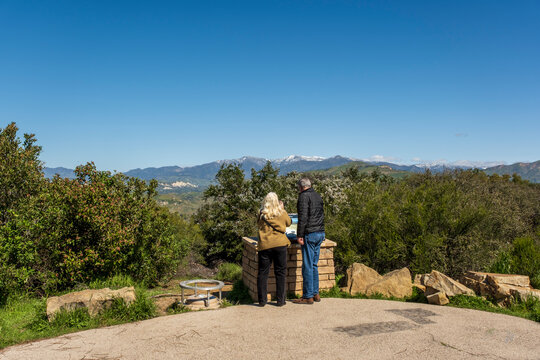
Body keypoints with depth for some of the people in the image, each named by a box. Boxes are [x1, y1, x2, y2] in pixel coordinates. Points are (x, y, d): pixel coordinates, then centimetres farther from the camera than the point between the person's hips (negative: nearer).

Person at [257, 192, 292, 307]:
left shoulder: (262, 214, -1)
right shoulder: (282, 213, -1)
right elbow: (289, 223, 17)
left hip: (264, 246, 1)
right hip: (280, 245, 0)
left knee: (262, 273, 8)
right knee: (280, 273, 9)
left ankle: (262, 300, 11)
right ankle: (280, 300, 12)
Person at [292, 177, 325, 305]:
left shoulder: (304, 196, -8)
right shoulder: (318, 195, 17)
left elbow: (303, 217, -16)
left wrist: (299, 235, -15)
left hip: (309, 234, -8)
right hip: (320, 233, 8)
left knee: (307, 266, -3)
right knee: (314, 265, 15)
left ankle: (308, 296, 1)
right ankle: (315, 294, 19)